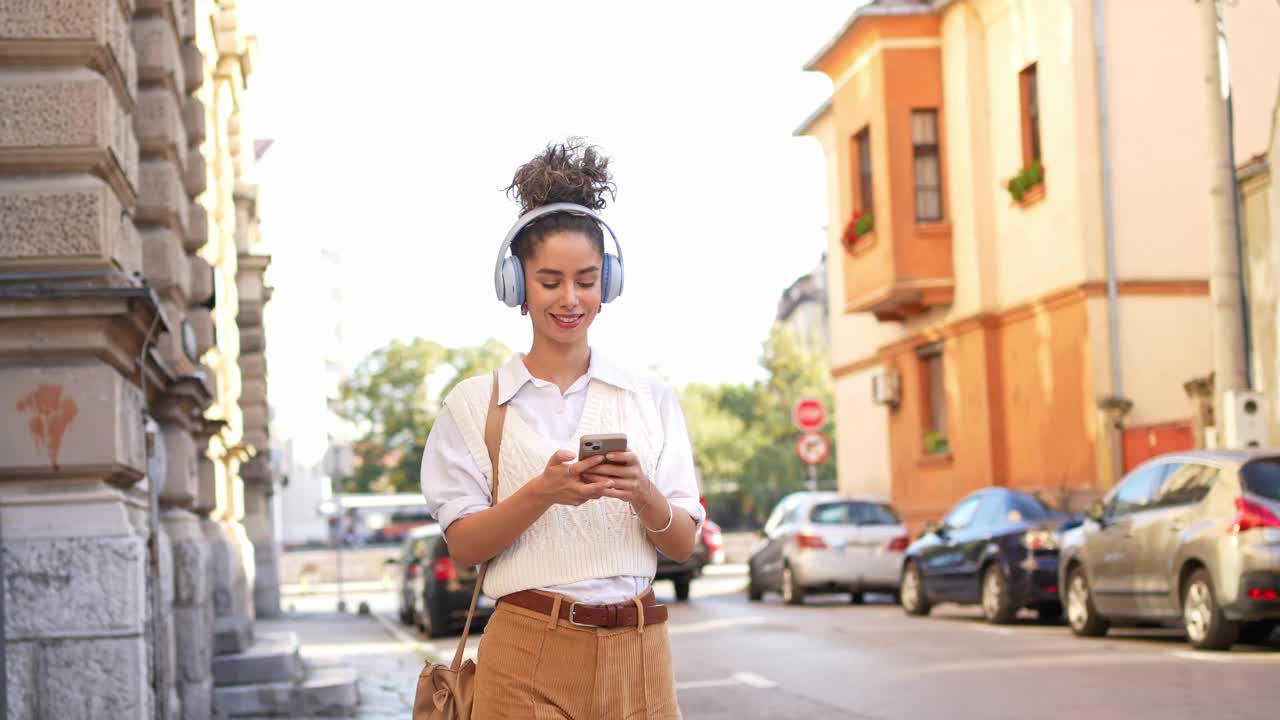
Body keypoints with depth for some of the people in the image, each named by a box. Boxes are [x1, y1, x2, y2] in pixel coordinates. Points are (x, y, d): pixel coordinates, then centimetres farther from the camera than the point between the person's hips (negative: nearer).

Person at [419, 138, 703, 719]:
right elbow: (462, 542, -3)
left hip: (636, 651, 2)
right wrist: (542, 493, -19)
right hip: (528, 655, -2)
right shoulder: (475, 403, 4)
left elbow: (684, 545, 6)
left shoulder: (651, 399, 9)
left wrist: (642, 494, -14)